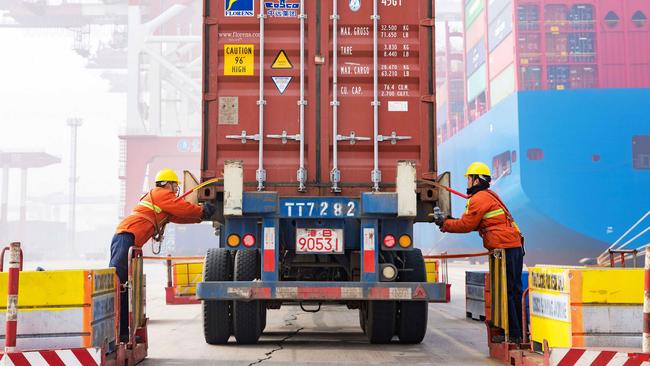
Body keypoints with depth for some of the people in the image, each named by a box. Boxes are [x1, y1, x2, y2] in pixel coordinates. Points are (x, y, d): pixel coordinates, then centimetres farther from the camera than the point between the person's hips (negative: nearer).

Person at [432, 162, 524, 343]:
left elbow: (466, 225, -7)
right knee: (514, 290, 13)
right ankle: (520, 332, 19)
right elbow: (473, 223, 21)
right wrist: (448, 221, 16)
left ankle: (513, 334, -3)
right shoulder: (489, 195, 23)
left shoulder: (479, 199, -8)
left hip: (504, 248, -10)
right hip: (515, 246, 10)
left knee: (505, 292, -6)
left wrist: (445, 223, 5)